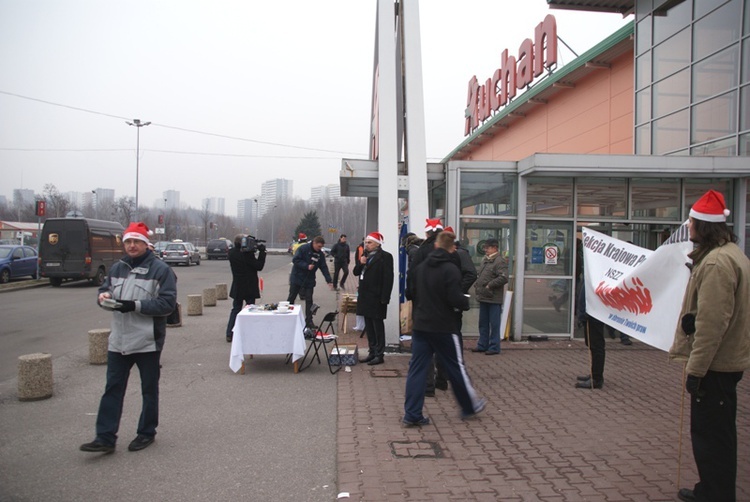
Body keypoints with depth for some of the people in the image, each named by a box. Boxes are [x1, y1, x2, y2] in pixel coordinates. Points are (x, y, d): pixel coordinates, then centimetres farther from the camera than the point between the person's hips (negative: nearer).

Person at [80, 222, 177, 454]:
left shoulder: (160, 269, -8)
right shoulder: (117, 268, 10)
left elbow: (168, 302, -15)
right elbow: (105, 289, 17)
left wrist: (136, 306, -23)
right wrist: (103, 296, -7)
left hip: (148, 341, -5)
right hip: (118, 340, 5)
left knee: (149, 390, 10)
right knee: (112, 389, 7)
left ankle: (147, 433, 26)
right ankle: (105, 438, 15)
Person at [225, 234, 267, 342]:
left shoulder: (231, 252, 0)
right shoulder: (247, 254, -21)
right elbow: (259, 266, -14)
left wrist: (253, 250, 1)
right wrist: (262, 252, -10)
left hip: (237, 287, 6)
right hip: (249, 287, -6)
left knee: (235, 309, 15)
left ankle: (229, 334, 13)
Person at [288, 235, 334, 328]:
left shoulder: (320, 254, 1)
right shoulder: (303, 249, -13)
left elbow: (324, 268, -1)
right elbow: (295, 260, -18)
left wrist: (329, 280, -10)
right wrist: (307, 266, -26)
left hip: (309, 280, 4)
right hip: (297, 278, -4)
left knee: (309, 301, 3)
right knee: (291, 298, 7)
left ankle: (309, 320, 9)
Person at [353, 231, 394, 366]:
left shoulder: (385, 257, -9)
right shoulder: (366, 255, 15)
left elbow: (388, 278, -14)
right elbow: (356, 272, 16)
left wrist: (385, 298, -19)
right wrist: (360, 263, -5)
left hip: (376, 298, -8)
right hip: (365, 296, 8)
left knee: (378, 326, -2)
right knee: (368, 326, 12)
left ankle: (379, 355, 5)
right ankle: (372, 352, 21)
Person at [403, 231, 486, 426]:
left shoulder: (420, 267, 4)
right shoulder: (450, 269, -15)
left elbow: (409, 294, 10)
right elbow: (455, 299, -21)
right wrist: (466, 302, 0)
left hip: (420, 326, 5)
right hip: (443, 328, -5)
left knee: (417, 368, 6)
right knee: (456, 367, 11)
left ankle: (412, 414, 6)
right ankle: (470, 406, 29)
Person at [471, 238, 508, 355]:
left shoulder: (500, 261, -13)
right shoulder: (485, 260, 15)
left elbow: (504, 278, -23)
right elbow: (479, 274, 26)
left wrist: (489, 285, -18)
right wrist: (477, 284, 10)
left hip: (494, 299, -9)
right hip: (483, 297, 9)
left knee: (494, 324, 0)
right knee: (483, 323, 15)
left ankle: (494, 347, 8)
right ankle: (482, 345, 25)